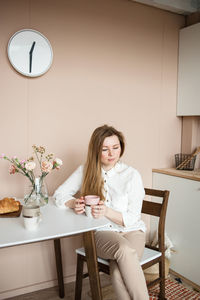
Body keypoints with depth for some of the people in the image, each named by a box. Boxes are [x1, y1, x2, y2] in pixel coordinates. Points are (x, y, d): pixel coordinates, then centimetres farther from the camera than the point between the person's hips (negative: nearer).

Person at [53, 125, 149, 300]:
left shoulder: (131, 175, -3)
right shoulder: (85, 171, 3)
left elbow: (132, 218, -6)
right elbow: (59, 195, 7)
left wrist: (106, 211, -25)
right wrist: (74, 203, -16)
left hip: (131, 231, 0)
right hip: (101, 233, 1)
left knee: (119, 270, -33)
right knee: (125, 249, -35)